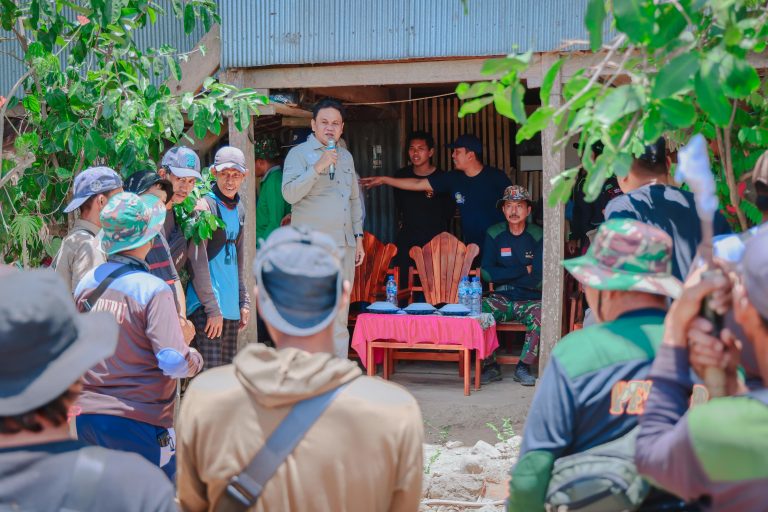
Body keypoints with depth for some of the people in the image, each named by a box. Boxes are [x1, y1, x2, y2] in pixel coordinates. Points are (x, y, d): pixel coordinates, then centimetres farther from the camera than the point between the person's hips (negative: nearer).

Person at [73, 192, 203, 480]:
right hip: (138, 421, -6)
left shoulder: (86, 283, 3)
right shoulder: (153, 290, -17)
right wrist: (196, 359, -3)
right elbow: (175, 363, -23)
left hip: (88, 417, 6)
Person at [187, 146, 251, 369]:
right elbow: (198, 261, -15)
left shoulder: (238, 209, 14)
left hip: (230, 307, 8)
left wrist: (244, 301, 16)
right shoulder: (205, 205, -11)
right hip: (205, 307, -8)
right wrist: (212, 308, -16)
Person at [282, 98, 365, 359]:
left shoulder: (346, 157, 19)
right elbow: (290, 193, -15)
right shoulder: (299, 154, -2)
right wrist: (318, 167, -22)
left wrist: (358, 237, 19)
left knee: (340, 316, 9)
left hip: (344, 244, 7)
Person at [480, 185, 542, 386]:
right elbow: (487, 273, -7)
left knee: (540, 316, -34)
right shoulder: (494, 234, 4)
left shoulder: (538, 236, -2)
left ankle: (523, 367, -12)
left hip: (530, 300, -1)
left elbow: (539, 280, -10)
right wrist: (523, 270, -10)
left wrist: (504, 276, -9)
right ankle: (490, 366, -11)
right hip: (501, 299, 2)